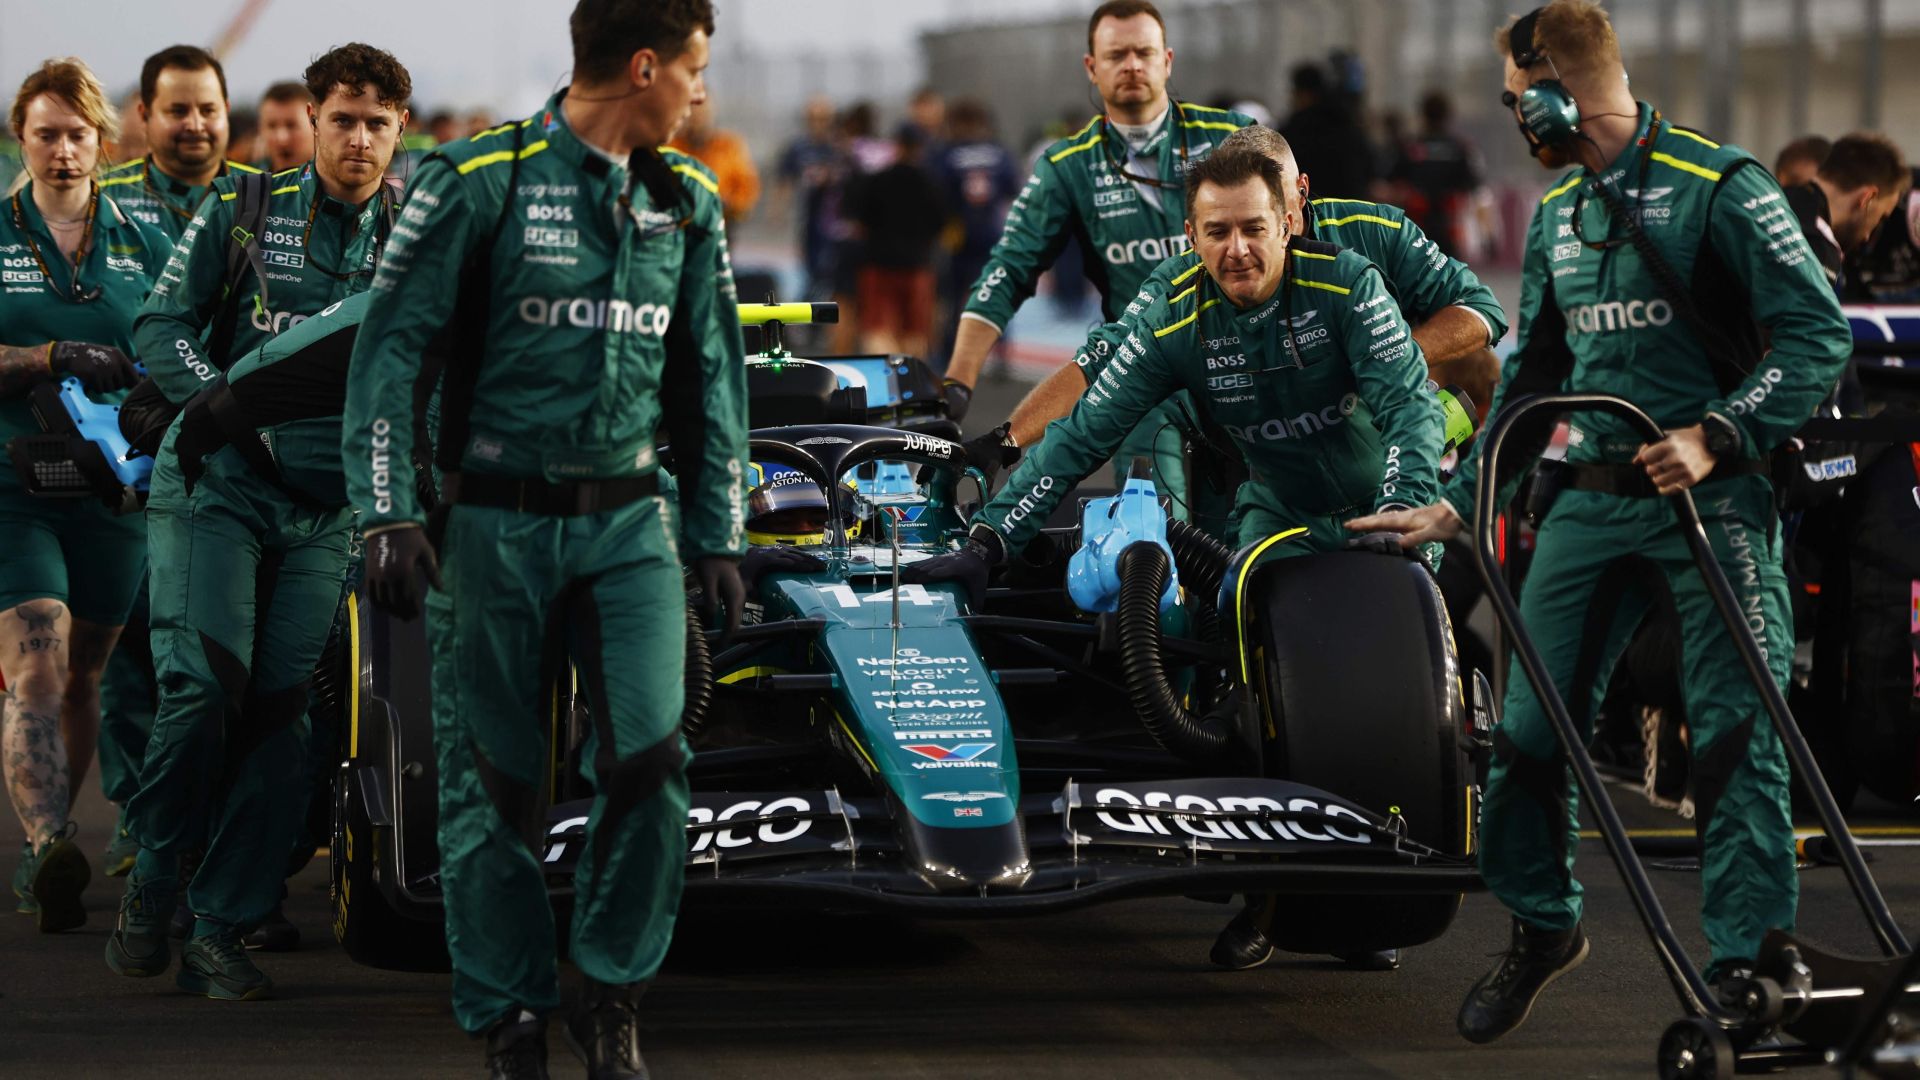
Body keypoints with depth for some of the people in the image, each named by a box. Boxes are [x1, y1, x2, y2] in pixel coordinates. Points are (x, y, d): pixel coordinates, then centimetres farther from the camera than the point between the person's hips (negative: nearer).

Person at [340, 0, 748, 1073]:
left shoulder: (687, 201, 9)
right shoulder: (481, 181, -7)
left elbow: (713, 376, 18)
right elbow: (389, 349, -6)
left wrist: (720, 535, 15)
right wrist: (389, 516, -11)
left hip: (630, 521, 3)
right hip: (498, 524, -3)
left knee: (651, 755, -12)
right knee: (493, 777, 2)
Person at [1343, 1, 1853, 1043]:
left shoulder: (1720, 185, -9)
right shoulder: (1556, 216, 14)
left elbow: (1817, 336, -14)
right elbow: (1531, 379, 23)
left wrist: (1714, 436, -23)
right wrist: (1456, 505, 18)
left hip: (1710, 492, -7)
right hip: (1593, 497, 7)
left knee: (1735, 731, -9)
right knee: (1528, 721, 5)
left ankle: (1747, 962, -4)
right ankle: (1541, 925, 24)